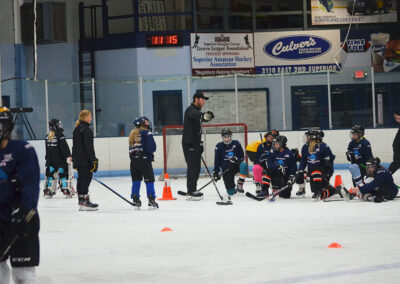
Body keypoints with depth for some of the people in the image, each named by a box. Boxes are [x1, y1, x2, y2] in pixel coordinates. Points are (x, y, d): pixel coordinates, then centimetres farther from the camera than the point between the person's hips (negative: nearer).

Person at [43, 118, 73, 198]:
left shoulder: (48, 137, 10)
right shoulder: (60, 135, -12)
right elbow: (64, 146, -20)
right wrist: (68, 155, -23)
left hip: (50, 159, 6)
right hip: (60, 158, -6)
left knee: (50, 174, 9)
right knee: (64, 173, -1)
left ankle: (48, 191, 8)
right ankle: (66, 190, -5)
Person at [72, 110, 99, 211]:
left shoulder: (76, 129, 15)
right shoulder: (86, 130, -14)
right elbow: (88, 146, -19)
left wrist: (74, 158, 23)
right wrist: (93, 159, -18)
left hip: (78, 160, 9)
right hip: (85, 160, -9)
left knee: (81, 179, 12)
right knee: (86, 179, -8)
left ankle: (81, 201, 15)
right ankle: (85, 202, -10)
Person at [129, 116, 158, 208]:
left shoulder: (133, 134, 15)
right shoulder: (147, 133, -7)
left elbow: (130, 148, 15)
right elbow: (152, 147, -13)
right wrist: (151, 152, 7)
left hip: (134, 160, 6)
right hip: (144, 159, -6)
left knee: (136, 179, 14)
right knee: (149, 179, -3)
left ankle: (135, 198, 15)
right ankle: (151, 199, -8)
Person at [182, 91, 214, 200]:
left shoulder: (197, 110, 20)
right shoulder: (191, 110, -13)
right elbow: (195, 115, -40)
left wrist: (199, 144, 27)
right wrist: (203, 115, -62)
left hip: (195, 143, 10)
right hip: (189, 144, -10)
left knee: (196, 167, 13)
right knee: (192, 167, -12)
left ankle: (193, 190, 21)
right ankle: (191, 192, -13)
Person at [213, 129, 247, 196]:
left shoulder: (236, 143, 0)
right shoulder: (219, 146, -2)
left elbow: (242, 156, 0)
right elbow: (217, 160, 0)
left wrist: (236, 159, -22)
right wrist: (215, 172, -7)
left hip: (236, 165, 1)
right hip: (226, 169, -1)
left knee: (244, 165, -37)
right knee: (231, 192, -11)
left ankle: (240, 185, -23)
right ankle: (233, 189, 29)